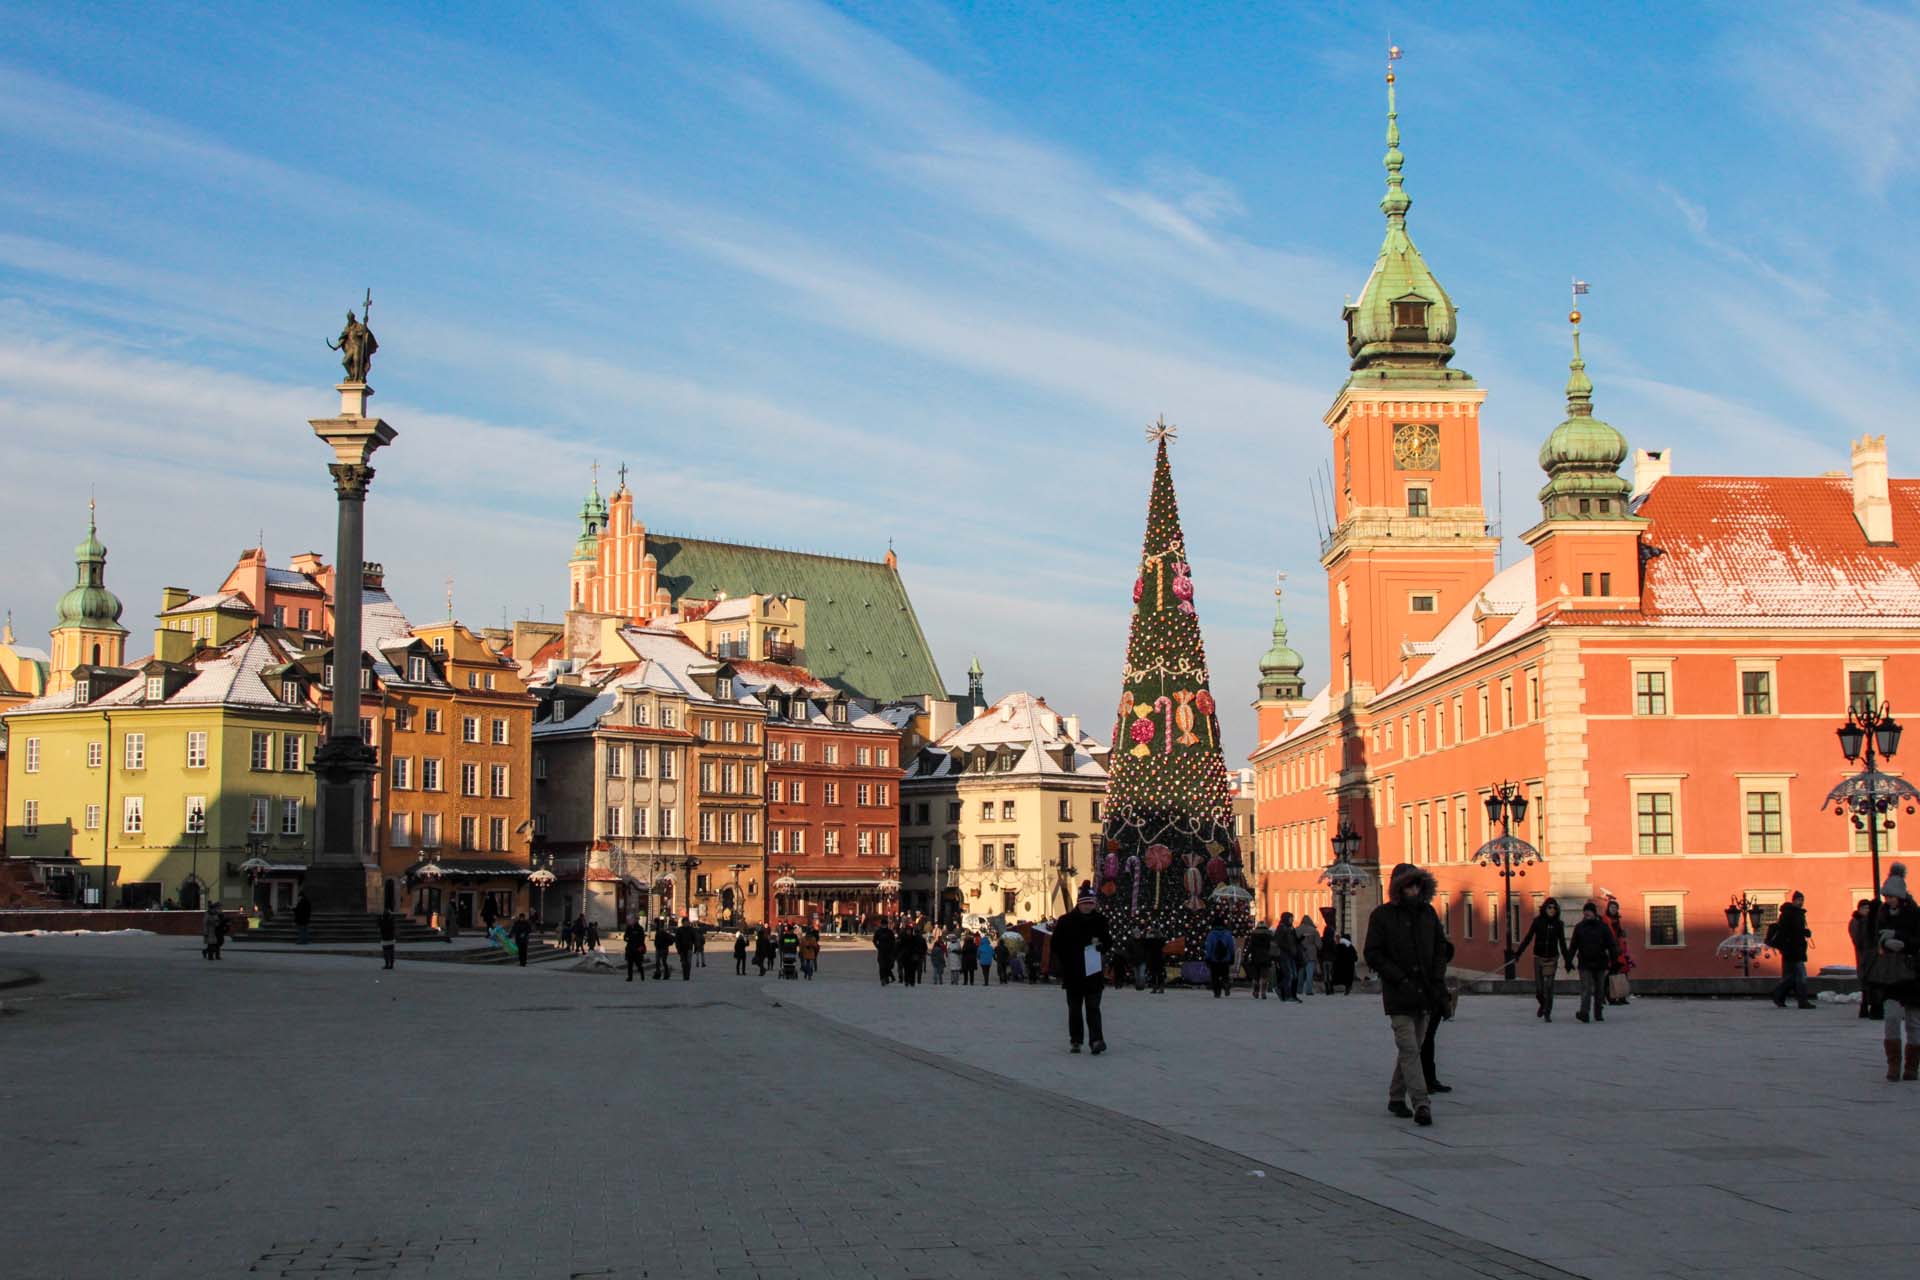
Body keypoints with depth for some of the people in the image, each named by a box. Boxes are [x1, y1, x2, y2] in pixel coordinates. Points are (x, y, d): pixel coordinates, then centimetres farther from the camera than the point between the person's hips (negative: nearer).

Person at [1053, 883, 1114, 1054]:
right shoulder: (1065, 921, -2)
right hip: (1073, 973, 0)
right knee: (1075, 1008, 9)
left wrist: (1100, 945, -9)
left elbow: (1108, 942, 14)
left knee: (1093, 1007, -7)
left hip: (1094, 972, 0)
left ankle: (1096, 1040, -14)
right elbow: (1057, 945, -2)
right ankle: (1075, 1041, 17)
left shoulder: (1100, 920, 5)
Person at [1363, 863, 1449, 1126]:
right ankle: (1420, 1104, -16)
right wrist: (1400, 980, -14)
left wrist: (1437, 981, 3)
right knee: (1408, 1048, -12)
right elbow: (1373, 954, -7)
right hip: (1399, 996, -5)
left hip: (1424, 995, 5)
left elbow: (1441, 947, 16)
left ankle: (1396, 1097, 26)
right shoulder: (1381, 915, -5)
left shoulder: (1427, 912, 9)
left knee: (1411, 1048, 12)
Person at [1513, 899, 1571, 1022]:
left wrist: (1567, 961, 8)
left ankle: (1547, 1013, 3)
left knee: (1549, 986, -6)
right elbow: (1528, 938, -1)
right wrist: (1518, 952, -8)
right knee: (1538, 987, 1)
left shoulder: (1558, 924, 2)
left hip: (1552, 958, 0)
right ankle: (1542, 1004, 31)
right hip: (1538, 957, 0)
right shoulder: (1537, 921, -2)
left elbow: (1562, 943, 8)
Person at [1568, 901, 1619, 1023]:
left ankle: (1598, 1014, 21)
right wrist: (1569, 961, 5)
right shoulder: (1579, 927, 6)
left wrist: (1614, 961, -6)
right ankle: (1584, 1013, -22)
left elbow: (1612, 945, 1)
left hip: (1600, 964, 0)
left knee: (1599, 990, 10)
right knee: (1586, 989, -12)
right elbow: (1573, 946, 10)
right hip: (1585, 964, 0)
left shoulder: (1603, 927, 0)